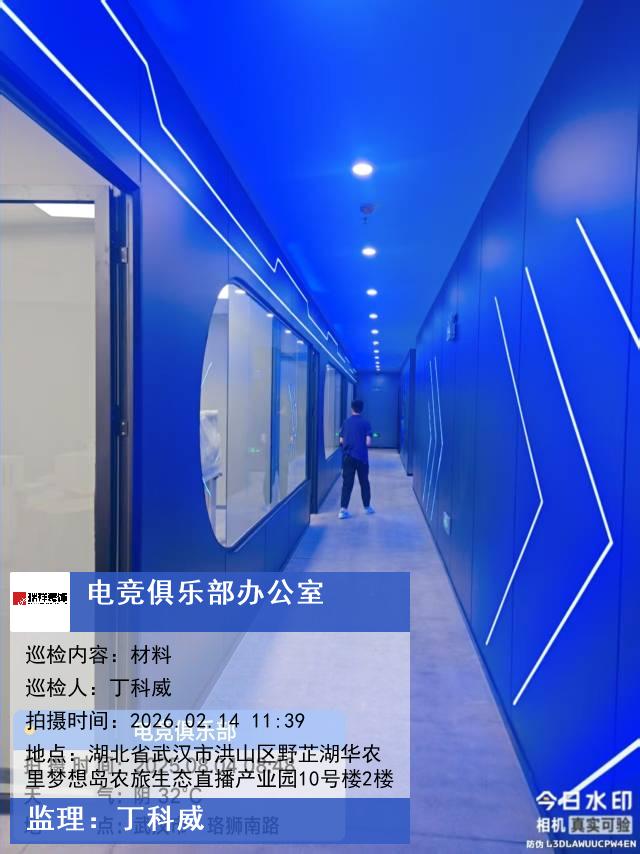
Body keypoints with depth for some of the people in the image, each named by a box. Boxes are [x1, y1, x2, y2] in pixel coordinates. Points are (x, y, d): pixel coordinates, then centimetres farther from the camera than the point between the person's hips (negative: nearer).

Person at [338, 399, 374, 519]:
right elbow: (368, 443, -10)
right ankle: (367, 507, 27)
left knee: (347, 483, 1)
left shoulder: (346, 422, 4)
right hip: (361, 457, -1)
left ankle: (343, 509, -9)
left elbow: (341, 441, 6)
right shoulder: (365, 423, -4)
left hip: (348, 456, 2)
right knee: (364, 482, 14)